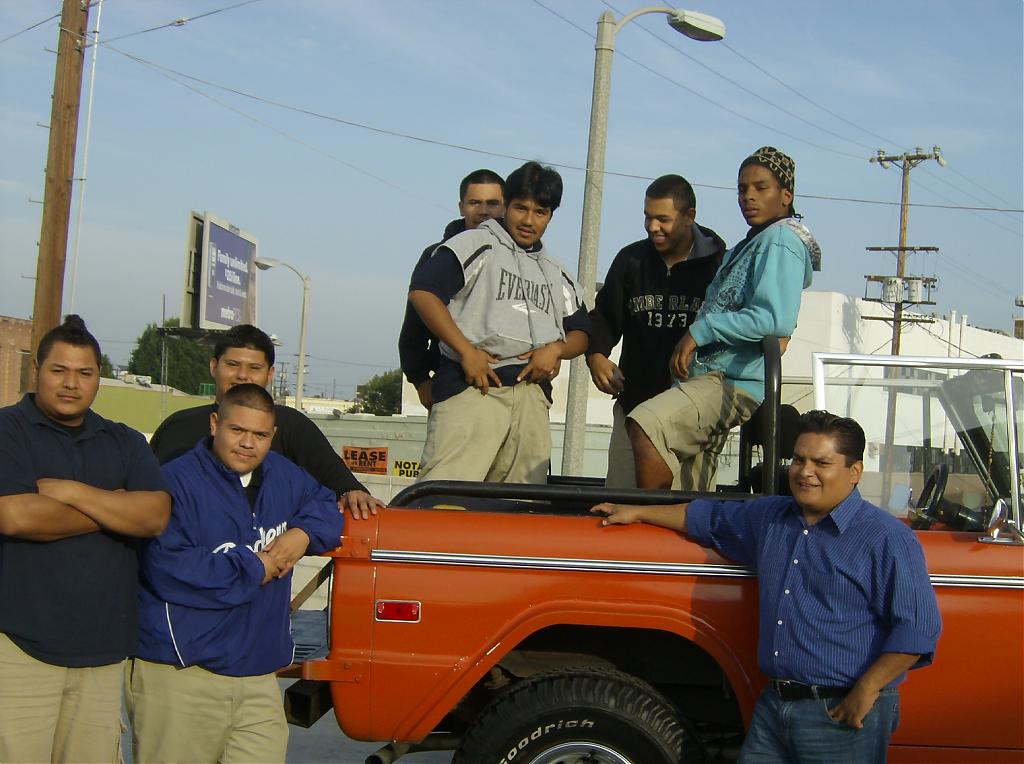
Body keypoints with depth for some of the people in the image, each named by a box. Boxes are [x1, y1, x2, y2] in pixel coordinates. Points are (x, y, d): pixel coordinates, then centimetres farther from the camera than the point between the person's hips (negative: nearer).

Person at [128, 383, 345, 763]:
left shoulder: (283, 476, 12)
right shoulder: (177, 482, -12)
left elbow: (324, 503, 28)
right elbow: (167, 572, -22)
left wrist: (304, 533, 3)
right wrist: (252, 568, -11)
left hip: (259, 677, 6)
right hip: (179, 676, -6)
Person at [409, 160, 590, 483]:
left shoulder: (557, 275, 27)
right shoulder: (475, 245, 8)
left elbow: (581, 333, 27)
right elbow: (422, 292, -4)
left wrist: (556, 348, 2)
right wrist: (466, 351, -11)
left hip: (532, 394, 6)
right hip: (472, 385, -5)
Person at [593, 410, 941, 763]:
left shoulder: (888, 539, -8)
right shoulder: (769, 516, 14)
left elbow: (918, 627, -14)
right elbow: (710, 517, 30)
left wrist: (866, 692, -18)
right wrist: (638, 513, 29)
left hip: (844, 715, -6)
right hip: (773, 707, 6)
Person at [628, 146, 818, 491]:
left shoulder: (781, 240, -7)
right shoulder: (748, 245, 24)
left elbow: (775, 319, -21)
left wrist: (701, 331, -15)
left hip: (736, 382, -10)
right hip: (714, 376, 10)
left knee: (645, 427, -29)